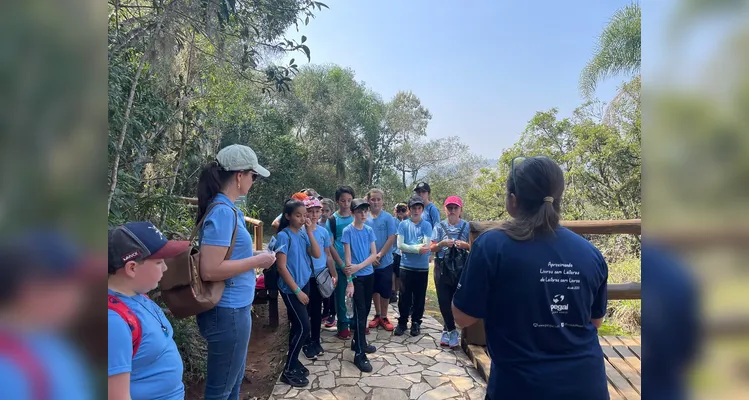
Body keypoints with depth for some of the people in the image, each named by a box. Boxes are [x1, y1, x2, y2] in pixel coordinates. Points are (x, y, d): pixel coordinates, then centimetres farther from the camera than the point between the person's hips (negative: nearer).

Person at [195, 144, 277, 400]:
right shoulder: (222, 212, -21)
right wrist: (257, 261, -17)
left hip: (234, 309, 9)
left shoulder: (226, 209, 7)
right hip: (229, 312, -9)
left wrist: (253, 258, 8)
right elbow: (210, 270, -26)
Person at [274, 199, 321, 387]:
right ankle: (288, 371, 8)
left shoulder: (303, 234, 4)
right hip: (291, 289, -7)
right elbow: (281, 267, -17)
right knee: (303, 327, -6)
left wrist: (310, 232, -9)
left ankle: (293, 362, 30)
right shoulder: (284, 236, -15)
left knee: (298, 326, 15)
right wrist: (297, 291, -16)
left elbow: (317, 254, -2)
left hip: (304, 284, 7)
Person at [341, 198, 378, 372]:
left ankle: (358, 342, 30)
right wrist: (349, 279, -16)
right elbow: (348, 256, -11)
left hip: (369, 275, 5)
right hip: (356, 277, -5)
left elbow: (374, 254, 0)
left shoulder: (369, 230, 4)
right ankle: (359, 354, 0)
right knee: (360, 312, -6)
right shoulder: (348, 231, -8)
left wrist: (359, 266, -16)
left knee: (365, 310, 13)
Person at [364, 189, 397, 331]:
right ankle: (377, 315, 30)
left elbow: (391, 239, -10)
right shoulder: (365, 218, -2)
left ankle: (384, 317, 23)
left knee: (385, 291, 6)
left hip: (385, 261, -2)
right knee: (374, 289, 15)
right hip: (369, 261, 2)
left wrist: (379, 255, -13)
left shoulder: (388, 217, -7)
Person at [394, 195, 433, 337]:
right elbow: (400, 245, -9)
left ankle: (416, 323, 25)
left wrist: (409, 247, -12)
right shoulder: (403, 224, 0)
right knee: (404, 297, 7)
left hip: (422, 268, 0)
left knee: (419, 297, 9)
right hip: (406, 267, 0)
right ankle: (402, 322, 22)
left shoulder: (426, 225, -2)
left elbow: (426, 246, -11)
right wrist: (418, 248, -15)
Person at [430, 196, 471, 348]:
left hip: (461, 269, -1)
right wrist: (442, 243, -18)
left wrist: (465, 245, -17)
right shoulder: (439, 227, 4)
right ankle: (452, 331, 21)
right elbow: (432, 248, 2)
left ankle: (448, 330, 22)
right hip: (442, 268, 1)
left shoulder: (467, 227, 2)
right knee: (444, 301, 2)